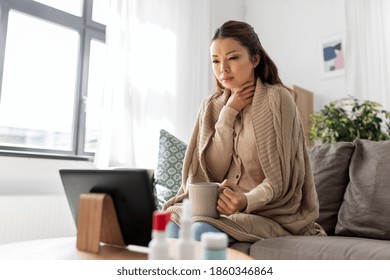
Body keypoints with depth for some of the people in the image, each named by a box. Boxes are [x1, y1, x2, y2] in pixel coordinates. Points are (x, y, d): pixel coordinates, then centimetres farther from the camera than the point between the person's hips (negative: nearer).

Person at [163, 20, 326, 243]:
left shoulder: (277, 99, -10)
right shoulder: (213, 106, 5)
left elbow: (278, 180, -12)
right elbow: (213, 173, -4)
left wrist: (247, 200, -33)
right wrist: (228, 114, -11)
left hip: (270, 214, -4)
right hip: (225, 206, 4)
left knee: (201, 231, -30)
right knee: (173, 222, -24)